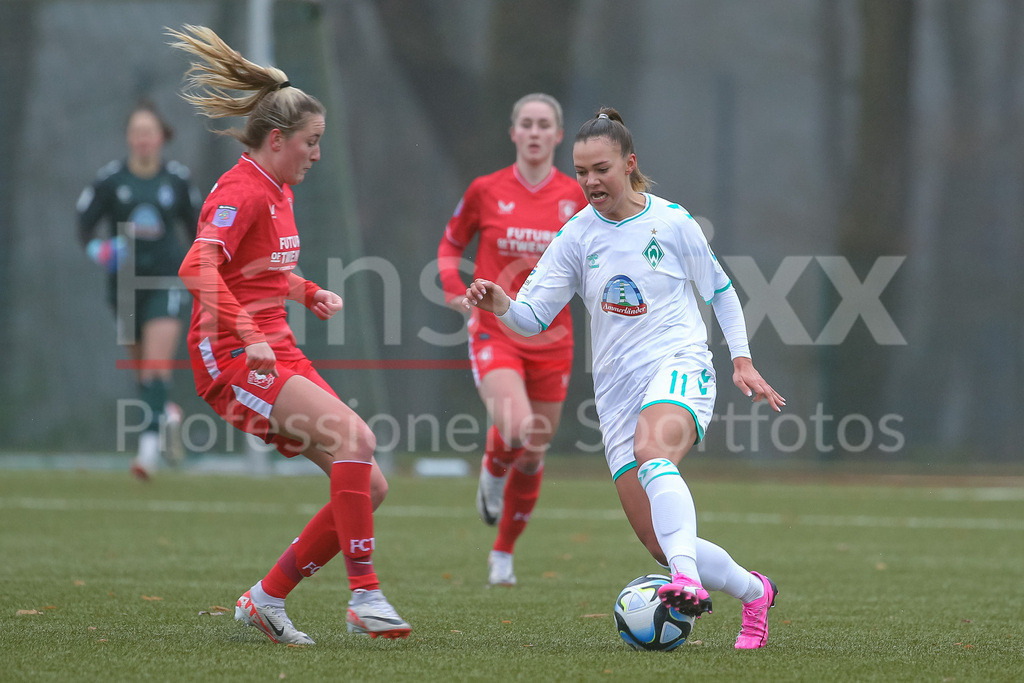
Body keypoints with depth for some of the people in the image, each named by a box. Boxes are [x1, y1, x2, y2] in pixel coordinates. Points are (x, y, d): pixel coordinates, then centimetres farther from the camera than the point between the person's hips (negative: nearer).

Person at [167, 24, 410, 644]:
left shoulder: (279, 193, 17)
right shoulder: (241, 191, -12)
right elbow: (198, 268, -28)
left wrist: (310, 293, 17)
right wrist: (247, 336, -36)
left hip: (277, 355, 10)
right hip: (232, 359, -10)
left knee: (370, 486, 1)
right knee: (355, 436, -28)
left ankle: (266, 599, 10)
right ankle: (365, 594, -26)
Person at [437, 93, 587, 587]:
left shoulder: (574, 196, 2)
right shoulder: (486, 190, -2)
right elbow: (450, 243, 12)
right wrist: (453, 287, -4)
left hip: (551, 338, 3)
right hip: (495, 334, -3)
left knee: (532, 456, 9)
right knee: (517, 431, -27)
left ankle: (503, 554, 29)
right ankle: (492, 471, 10)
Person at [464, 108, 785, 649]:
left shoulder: (672, 222, 0)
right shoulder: (577, 236, 6)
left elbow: (720, 291, 12)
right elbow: (533, 317, 3)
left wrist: (742, 361, 7)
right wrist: (501, 306, -18)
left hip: (680, 368, -4)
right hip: (617, 393, 4)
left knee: (651, 449, -40)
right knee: (663, 548, -3)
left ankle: (688, 581, -56)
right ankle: (753, 592, 22)